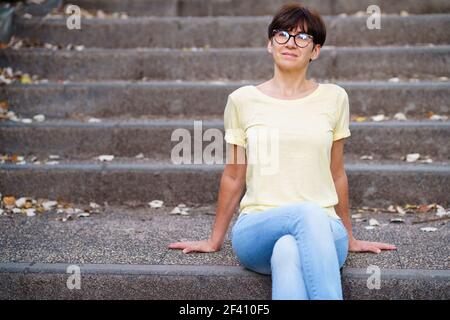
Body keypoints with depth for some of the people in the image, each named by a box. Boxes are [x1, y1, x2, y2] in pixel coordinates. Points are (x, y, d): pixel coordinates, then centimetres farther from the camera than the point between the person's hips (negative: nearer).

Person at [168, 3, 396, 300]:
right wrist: (214, 241, 18)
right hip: (257, 228, 0)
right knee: (310, 214, -35)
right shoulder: (242, 100, 6)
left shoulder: (334, 98, 8)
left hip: (324, 229, 1)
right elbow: (233, 177, 13)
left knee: (289, 251, -37)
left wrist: (349, 238, 23)